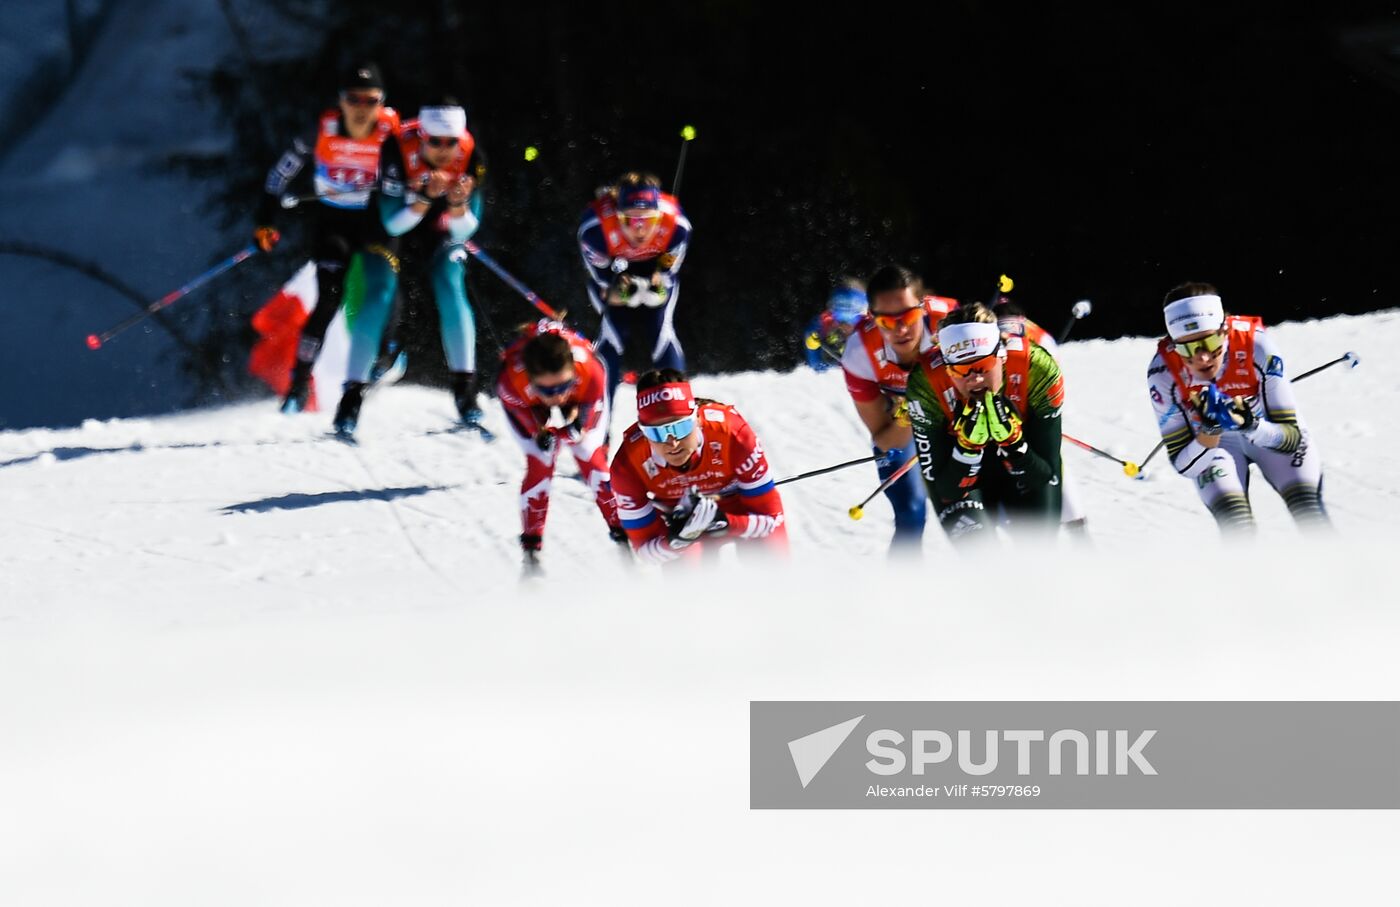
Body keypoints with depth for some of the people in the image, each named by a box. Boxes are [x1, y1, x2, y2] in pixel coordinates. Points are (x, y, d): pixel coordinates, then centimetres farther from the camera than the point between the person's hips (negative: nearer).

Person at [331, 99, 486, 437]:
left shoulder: (470, 157, -27)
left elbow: (462, 231, -21)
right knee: (379, 297, -17)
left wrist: (459, 205, -42)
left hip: (439, 232, 2)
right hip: (393, 226, -2)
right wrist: (425, 198, -48)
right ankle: (353, 395, -15)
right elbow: (393, 222, -33)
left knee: (452, 292, -16)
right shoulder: (399, 149, -34)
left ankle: (464, 390, -7)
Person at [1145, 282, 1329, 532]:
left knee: (1308, 511, -18)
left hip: (1269, 429, 0)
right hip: (1213, 443, 0)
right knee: (1234, 522, -23)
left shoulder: (1256, 346, -33)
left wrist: (1252, 426, -46)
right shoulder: (1164, 374, -29)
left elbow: (1292, 436, -26)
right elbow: (1183, 464, -22)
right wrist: (1208, 433, -41)